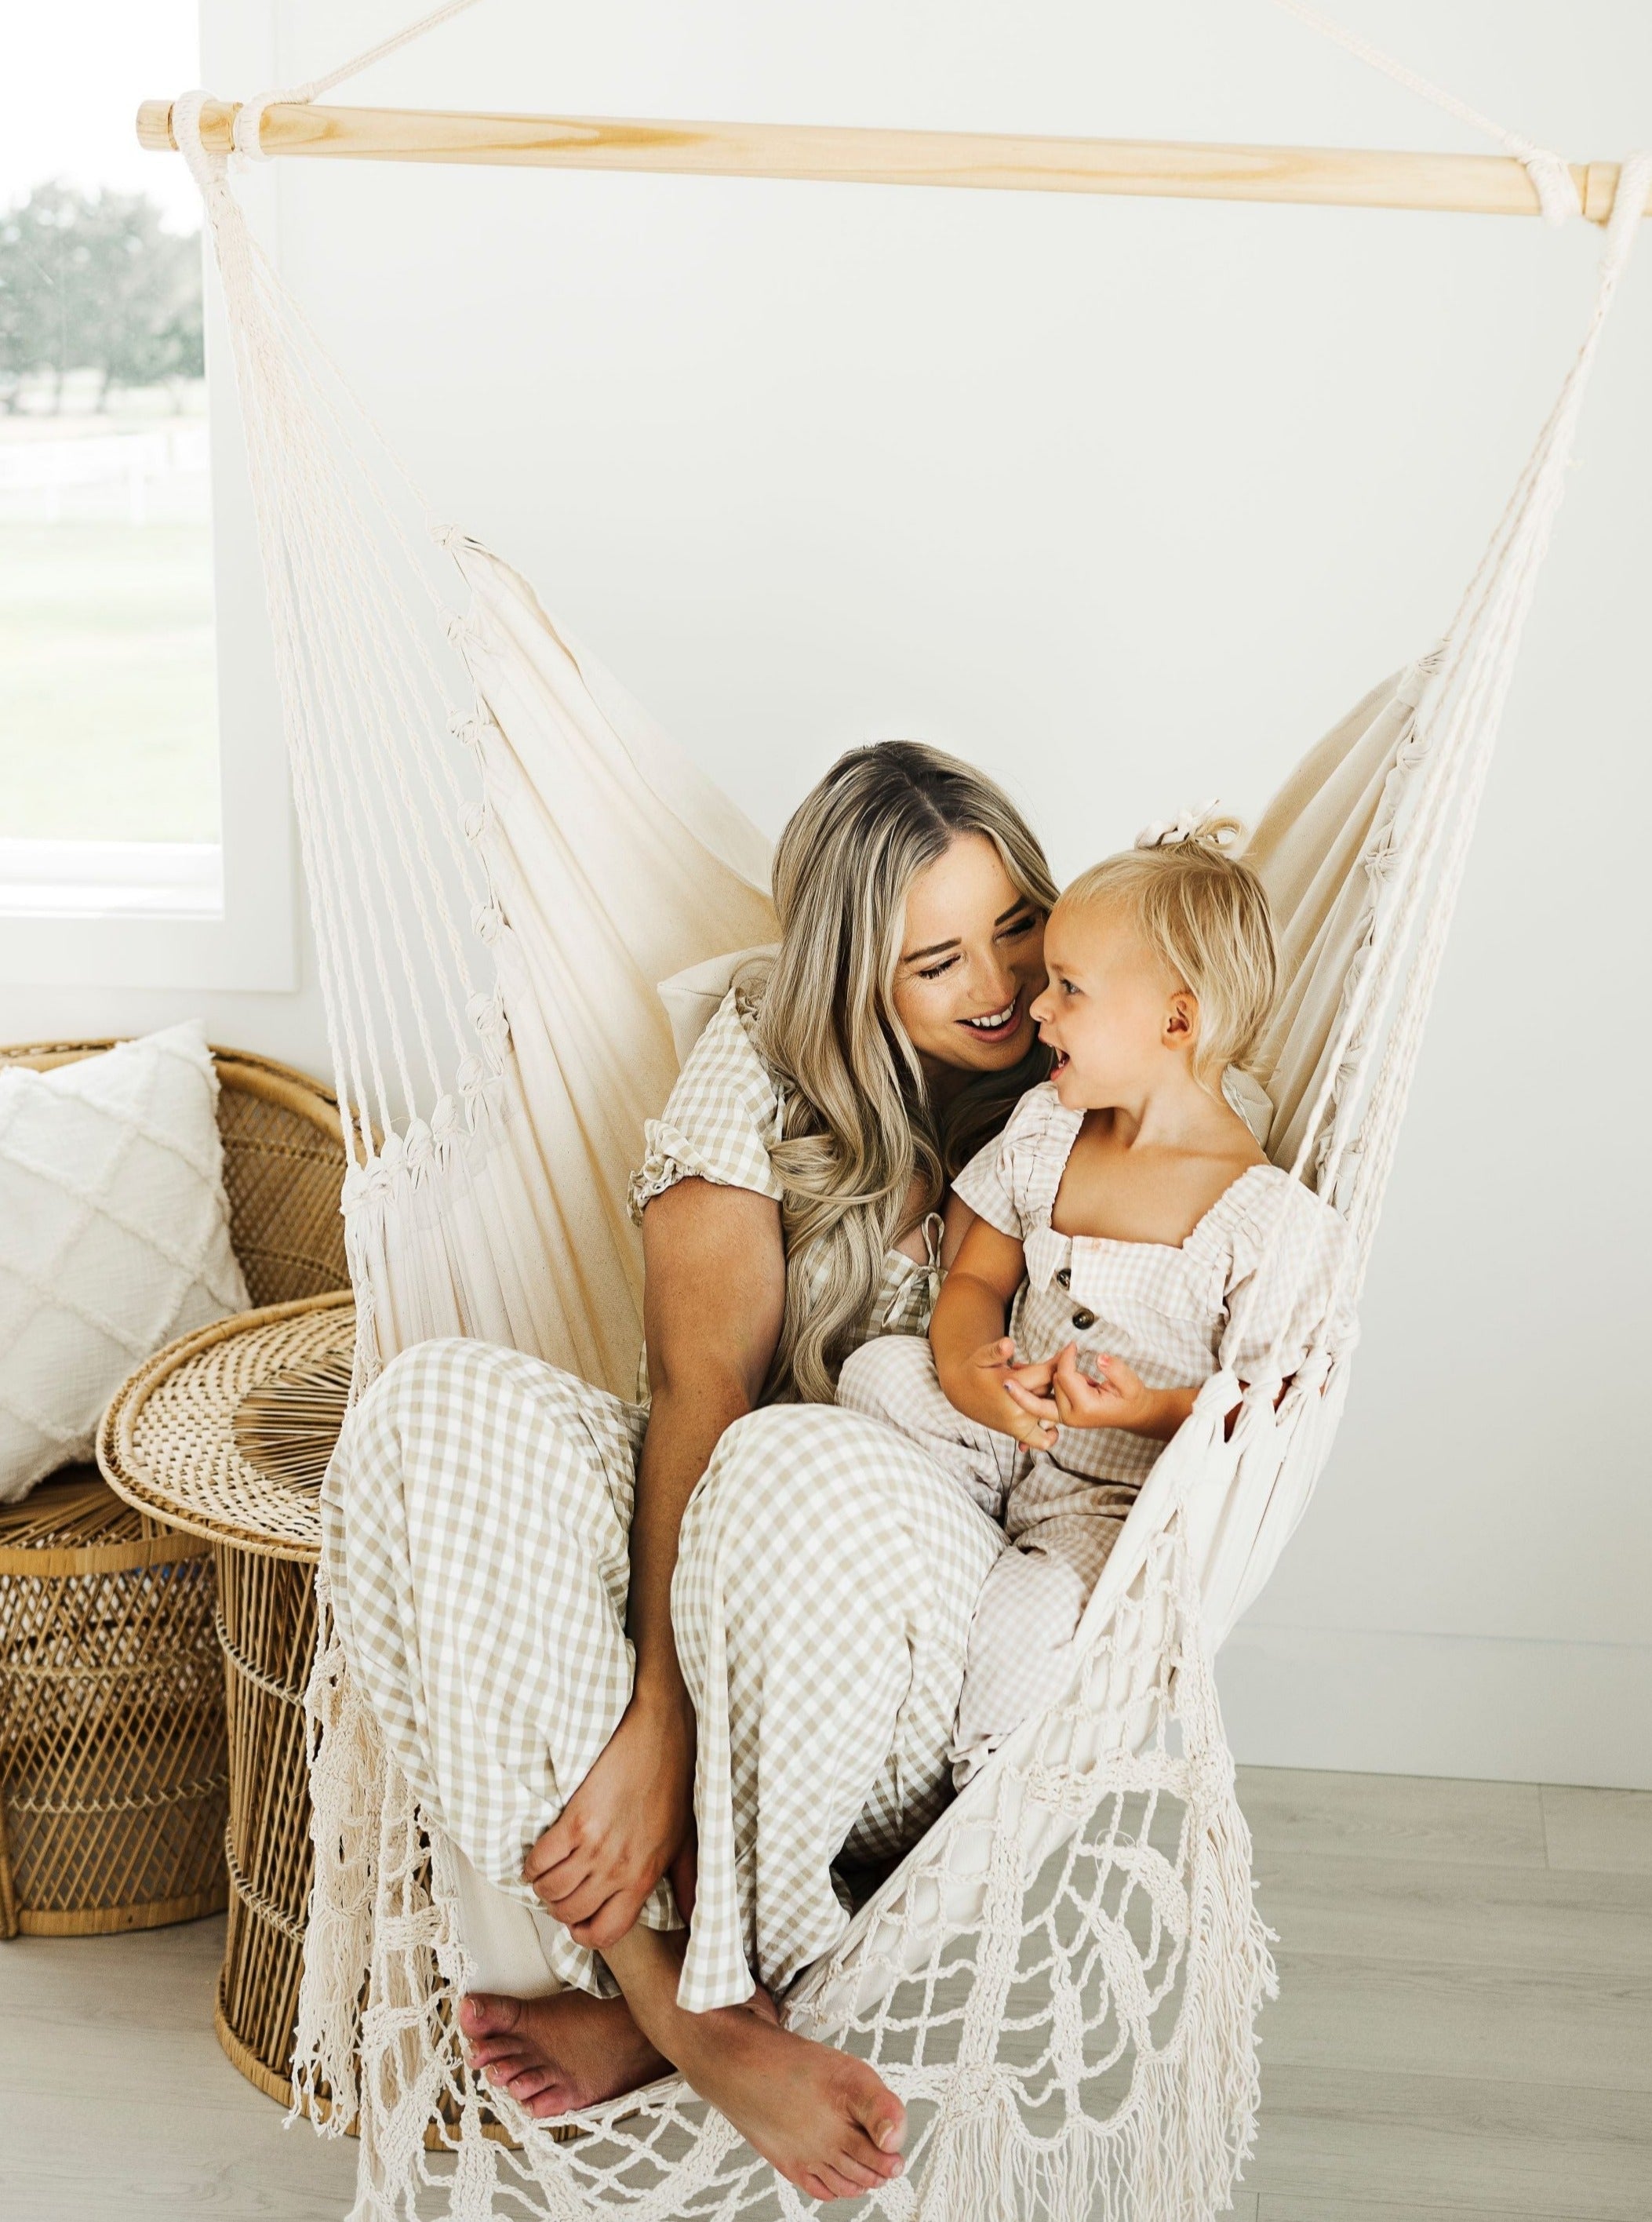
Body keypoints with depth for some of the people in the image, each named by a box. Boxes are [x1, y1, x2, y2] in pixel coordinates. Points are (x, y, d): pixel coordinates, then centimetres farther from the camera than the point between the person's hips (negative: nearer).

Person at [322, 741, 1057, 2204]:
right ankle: (697, 2015, -27)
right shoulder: (764, 1068, -1)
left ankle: (658, 1992, -17)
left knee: (797, 1470, -37)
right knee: (439, 1409, -28)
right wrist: (658, 1713, -27)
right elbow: (697, 1385, -13)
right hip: (704, 1549, 2)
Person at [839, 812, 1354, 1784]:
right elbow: (976, 1281, 5)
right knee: (879, 1372, -18)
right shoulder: (1043, 1130, 0)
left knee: (1023, 1623, -30)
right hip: (1006, 1430, 6)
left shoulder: (1272, 1220, -20)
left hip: (1130, 1495, -6)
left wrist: (1150, 1409, -31)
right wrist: (967, 1369, -17)